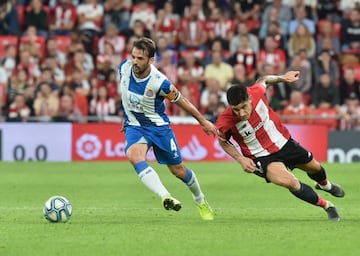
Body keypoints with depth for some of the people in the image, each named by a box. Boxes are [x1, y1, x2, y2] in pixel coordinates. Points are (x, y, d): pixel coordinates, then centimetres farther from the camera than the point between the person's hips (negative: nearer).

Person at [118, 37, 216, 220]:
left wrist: (204, 122, 1)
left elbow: (181, 101, -9)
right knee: (134, 156, -32)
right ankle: (165, 197, -41)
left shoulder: (159, 83, -27)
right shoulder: (124, 68, -15)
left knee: (179, 171, 10)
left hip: (158, 126, -2)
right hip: (134, 126, 2)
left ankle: (200, 201, 39)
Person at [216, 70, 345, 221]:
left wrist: (282, 78, -5)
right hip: (261, 157, -4)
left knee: (314, 167, 25)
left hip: (283, 142, 4)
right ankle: (326, 206, -1)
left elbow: (264, 80, -1)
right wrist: (241, 159, -18)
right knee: (290, 182, -27)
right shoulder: (225, 122, -32)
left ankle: (325, 184, 65)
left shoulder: (256, 93, -28)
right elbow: (223, 142, -8)